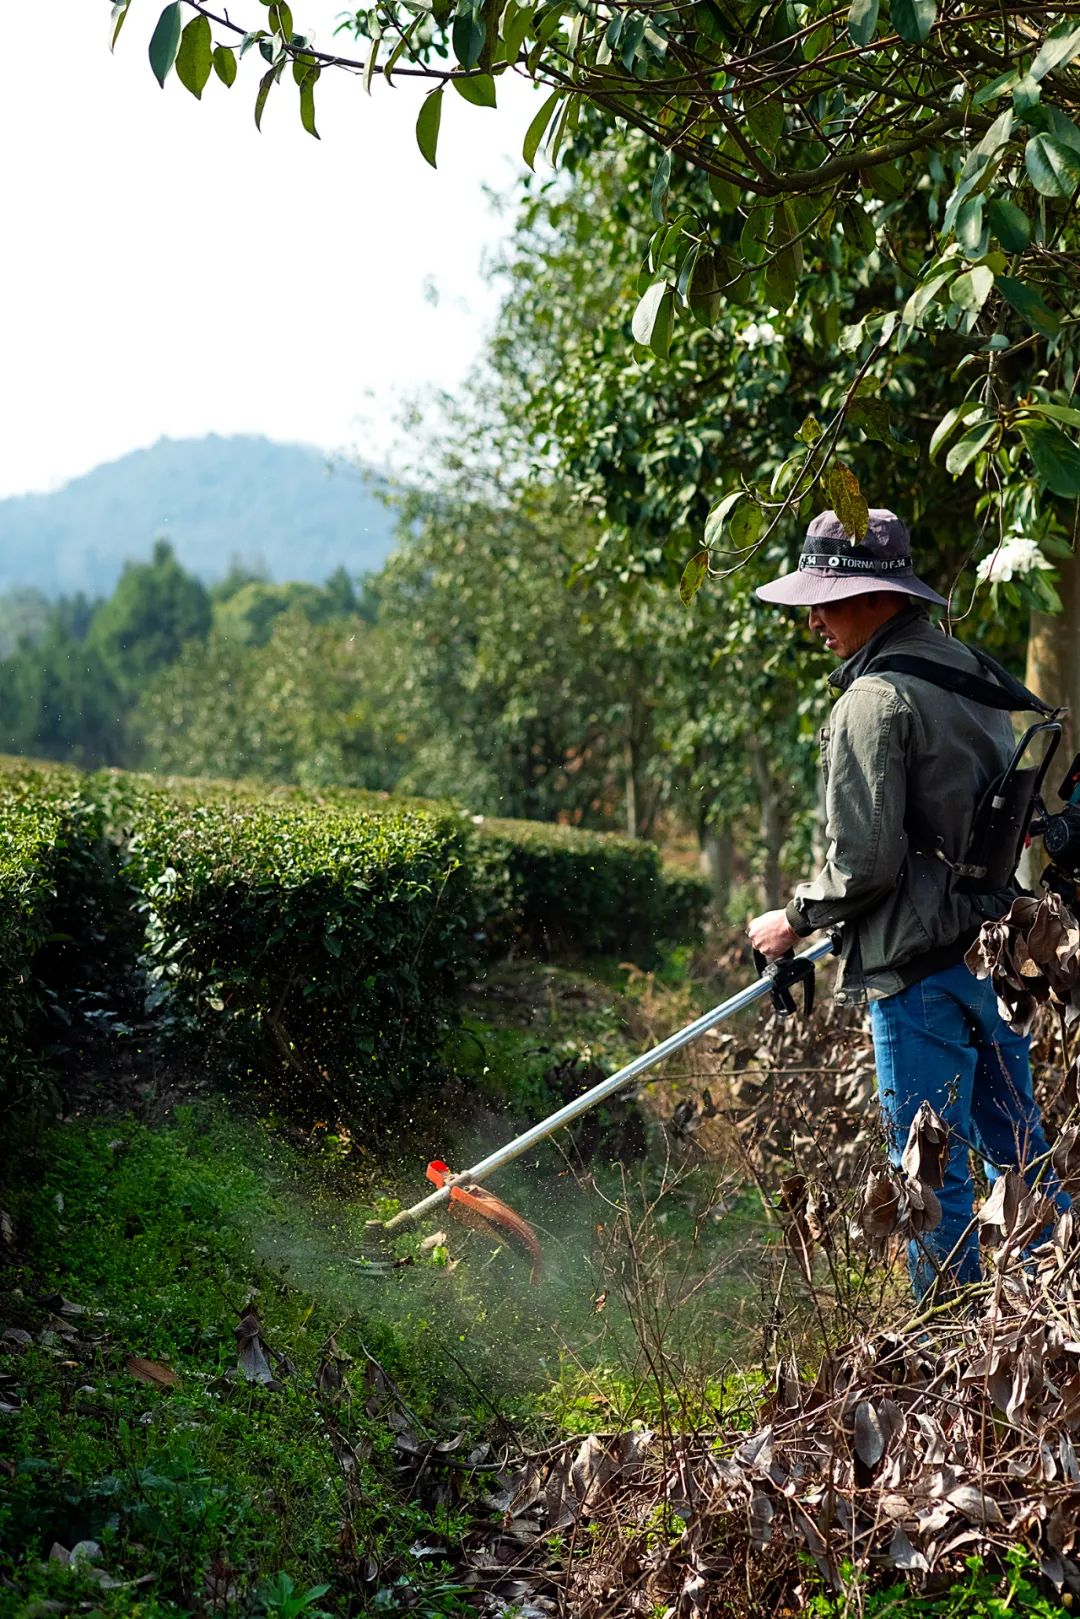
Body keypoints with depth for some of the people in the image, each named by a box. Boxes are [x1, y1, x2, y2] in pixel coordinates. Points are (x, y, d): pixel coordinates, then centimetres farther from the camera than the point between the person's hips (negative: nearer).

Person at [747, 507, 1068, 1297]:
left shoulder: (876, 699, -17)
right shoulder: (970, 669, 11)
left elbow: (864, 862, -19)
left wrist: (796, 920, -2)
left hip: (923, 964, -9)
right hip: (997, 945, 9)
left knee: (932, 1171, 2)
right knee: (1018, 1147, 16)